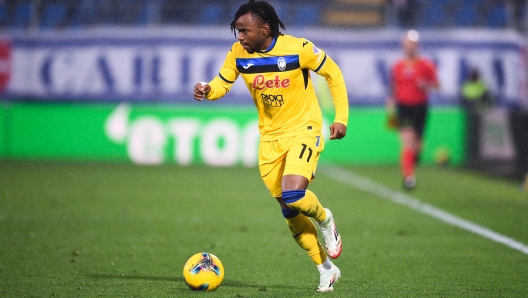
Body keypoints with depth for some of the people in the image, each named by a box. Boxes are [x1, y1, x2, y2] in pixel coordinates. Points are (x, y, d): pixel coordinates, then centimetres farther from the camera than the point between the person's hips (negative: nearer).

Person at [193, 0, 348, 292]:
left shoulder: (299, 49, -18)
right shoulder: (238, 53, -7)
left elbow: (333, 73, -6)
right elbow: (222, 83, 2)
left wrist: (341, 117, -10)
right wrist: (207, 90, -22)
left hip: (304, 130, -5)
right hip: (270, 137, 5)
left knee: (293, 195, -27)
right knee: (290, 212, 8)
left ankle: (325, 220, 7)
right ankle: (326, 269, 24)